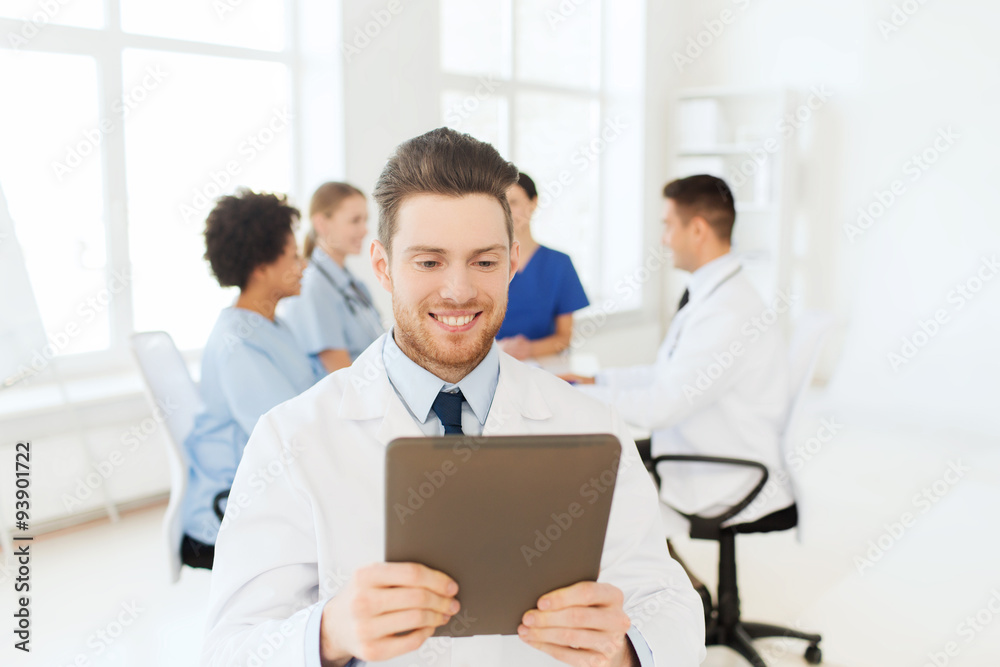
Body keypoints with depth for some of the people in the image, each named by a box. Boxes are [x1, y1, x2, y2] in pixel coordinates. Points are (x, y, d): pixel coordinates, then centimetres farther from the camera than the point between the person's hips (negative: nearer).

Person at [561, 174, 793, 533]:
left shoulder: (729, 312, -26)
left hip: (723, 497, -9)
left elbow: (660, 406, -27)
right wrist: (598, 380, 13)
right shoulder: (711, 295, 8)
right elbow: (670, 374, 18)